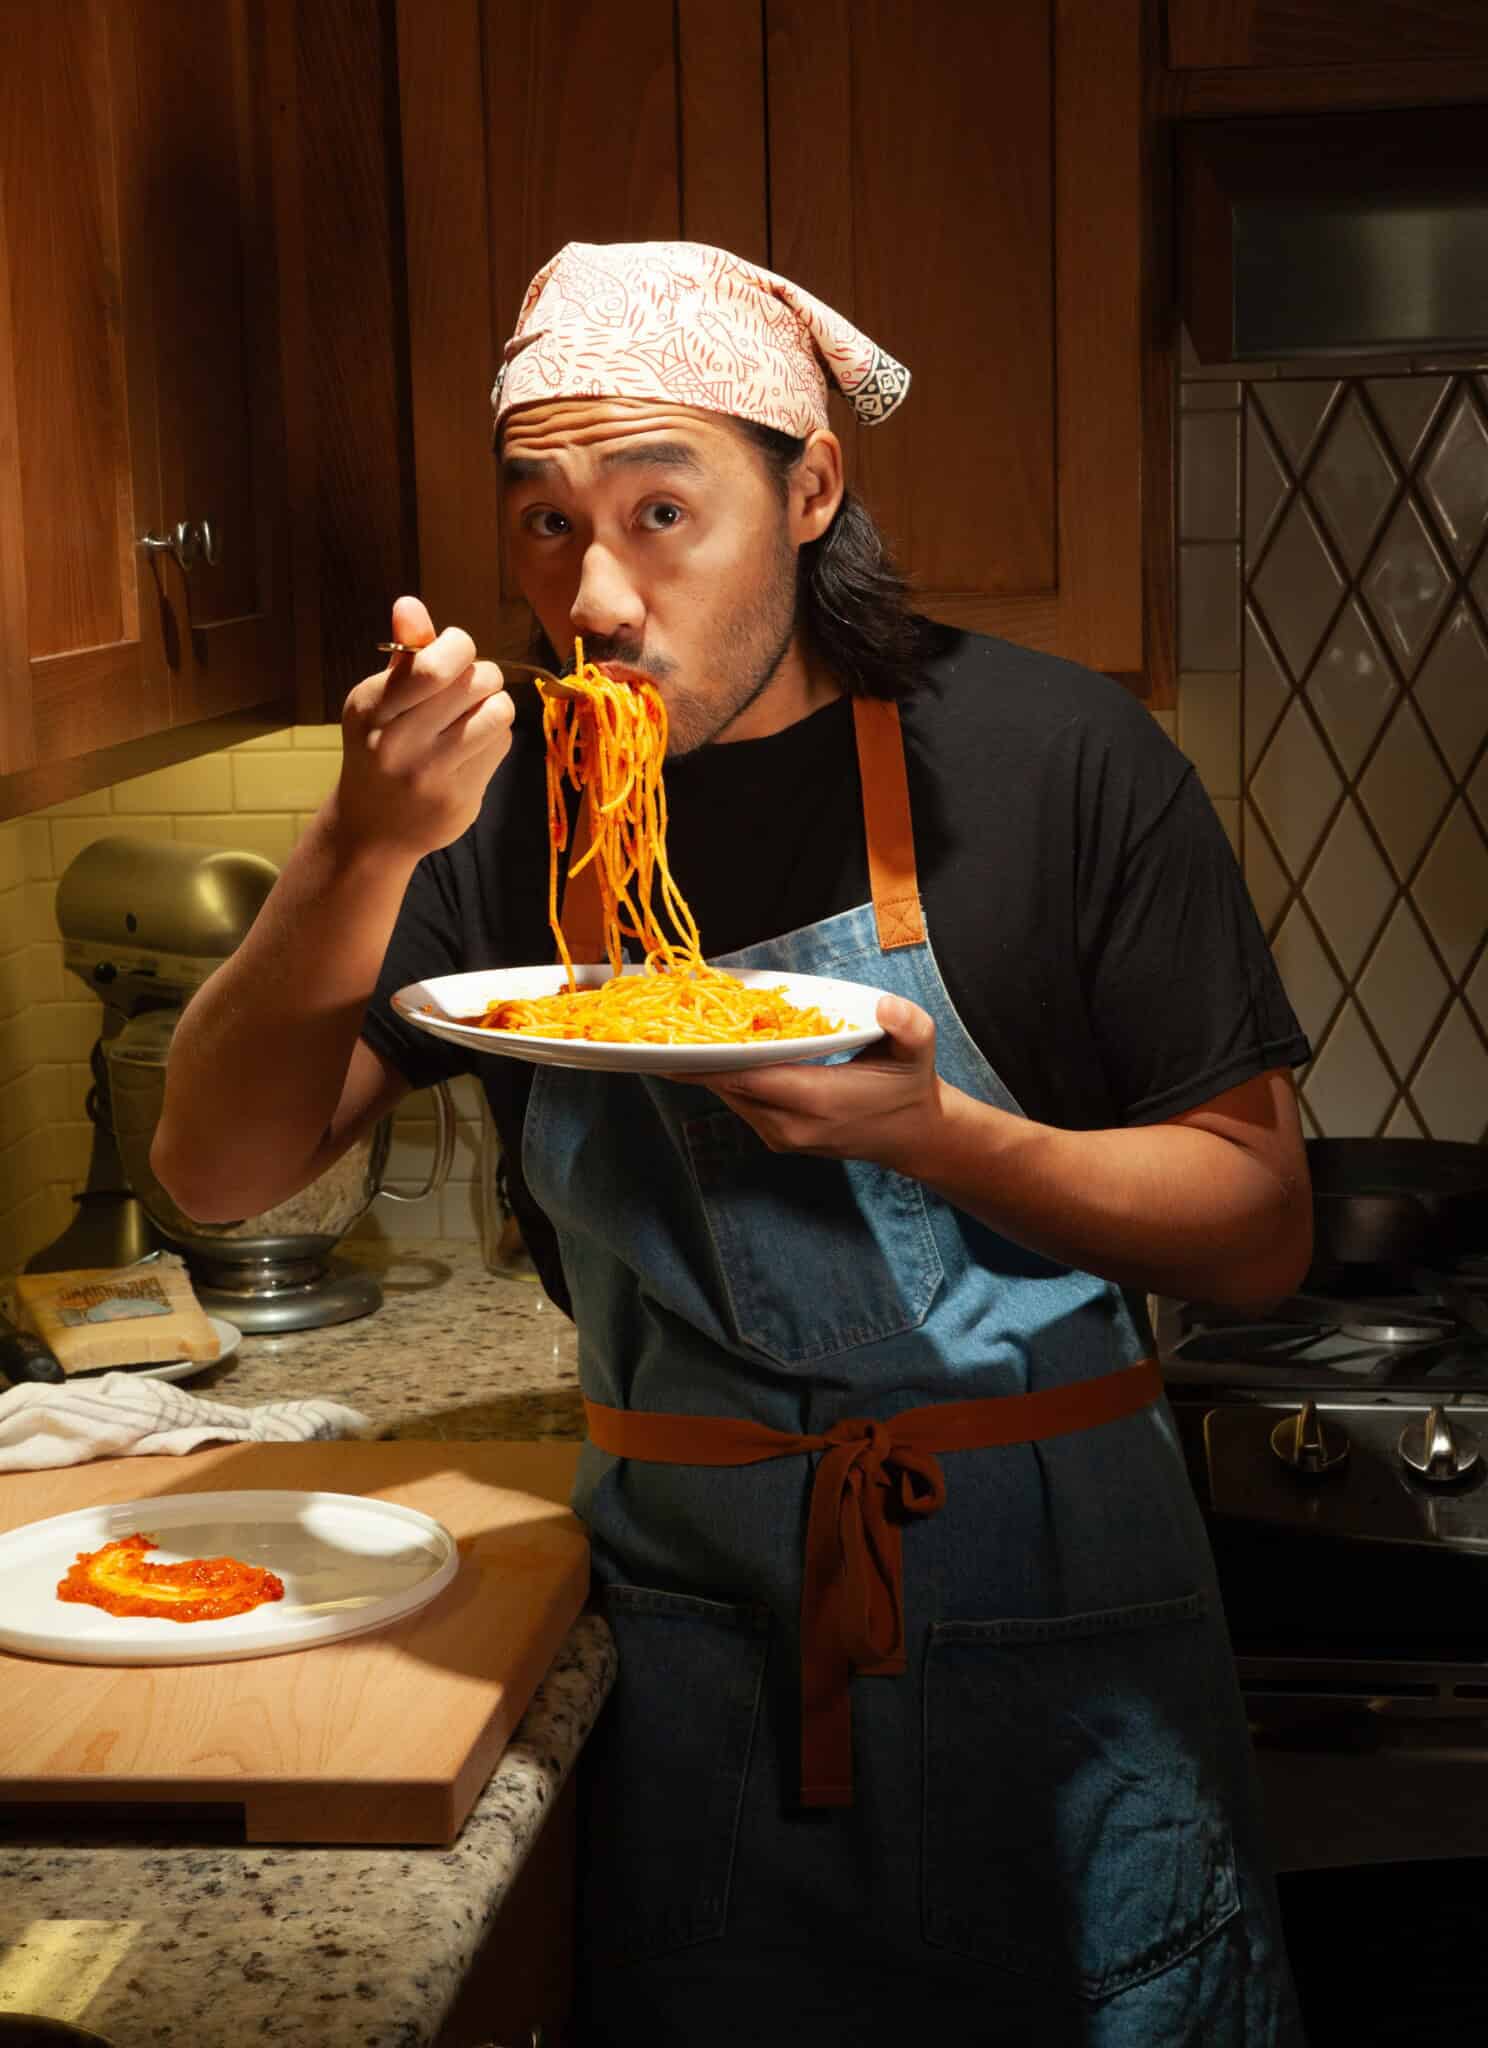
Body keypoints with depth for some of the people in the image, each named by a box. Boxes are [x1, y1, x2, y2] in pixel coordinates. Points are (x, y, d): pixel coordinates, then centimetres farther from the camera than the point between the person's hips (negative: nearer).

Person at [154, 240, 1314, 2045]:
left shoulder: (1047, 756, -10)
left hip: (1057, 1640, -2)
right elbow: (220, 1169, -5)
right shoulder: (505, 805, -1)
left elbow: (1260, 1231, -9)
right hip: (693, 1649, 2)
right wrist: (366, 849, -21)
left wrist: (927, 1131, -26)